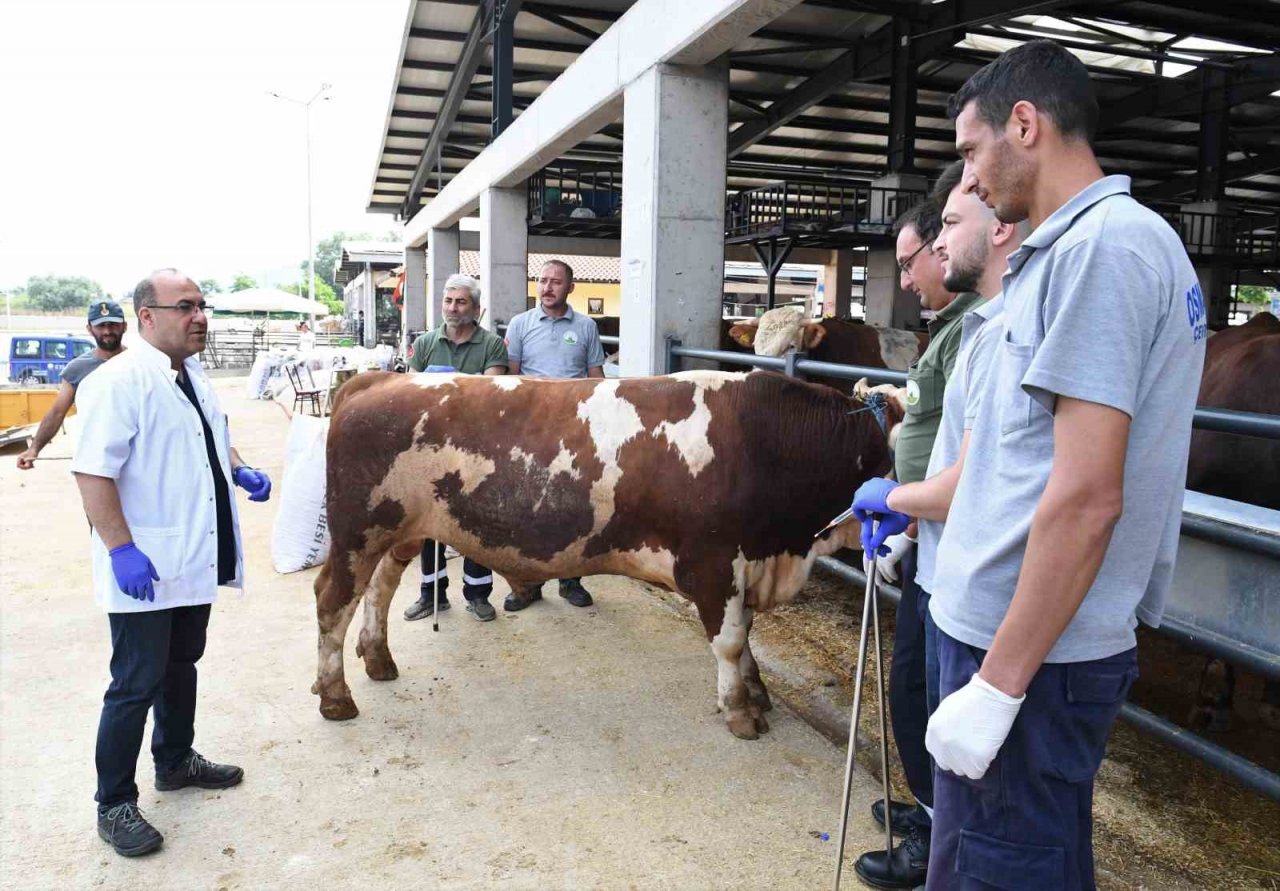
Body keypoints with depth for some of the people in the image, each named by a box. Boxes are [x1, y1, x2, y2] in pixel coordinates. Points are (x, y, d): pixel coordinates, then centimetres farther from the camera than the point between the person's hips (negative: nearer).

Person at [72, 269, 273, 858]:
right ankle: (114, 805, 19)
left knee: (181, 664, 22)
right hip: (143, 566, -8)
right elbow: (92, 472, -23)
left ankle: (175, 761, 40)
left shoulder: (192, 375, 9)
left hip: (195, 559, 8)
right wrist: (122, 551, -27)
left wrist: (238, 471, 6)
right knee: (136, 685, 2)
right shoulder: (119, 381, -18)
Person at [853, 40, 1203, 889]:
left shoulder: (1102, 245, -17)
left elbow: (1086, 498, -24)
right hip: (1040, 633, 10)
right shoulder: (1091, 243, 14)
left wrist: (997, 684, -20)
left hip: (1032, 650, -10)